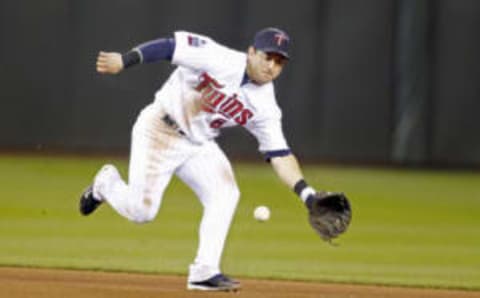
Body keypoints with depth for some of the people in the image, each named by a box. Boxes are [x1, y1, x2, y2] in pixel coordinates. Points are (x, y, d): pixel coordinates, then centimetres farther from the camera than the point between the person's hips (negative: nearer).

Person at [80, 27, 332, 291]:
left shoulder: (264, 105, -5)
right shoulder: (217, 59, -21)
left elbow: (279, 155, -5)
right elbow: (172, 46, -23)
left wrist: (306, 192, -17)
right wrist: (123, 61, -34)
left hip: (199, 145, 5)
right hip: (160, 131, -5)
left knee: (225, 194, -16)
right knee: (141, 210, -9)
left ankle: (204, 272, -12)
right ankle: (106, 183, 24)